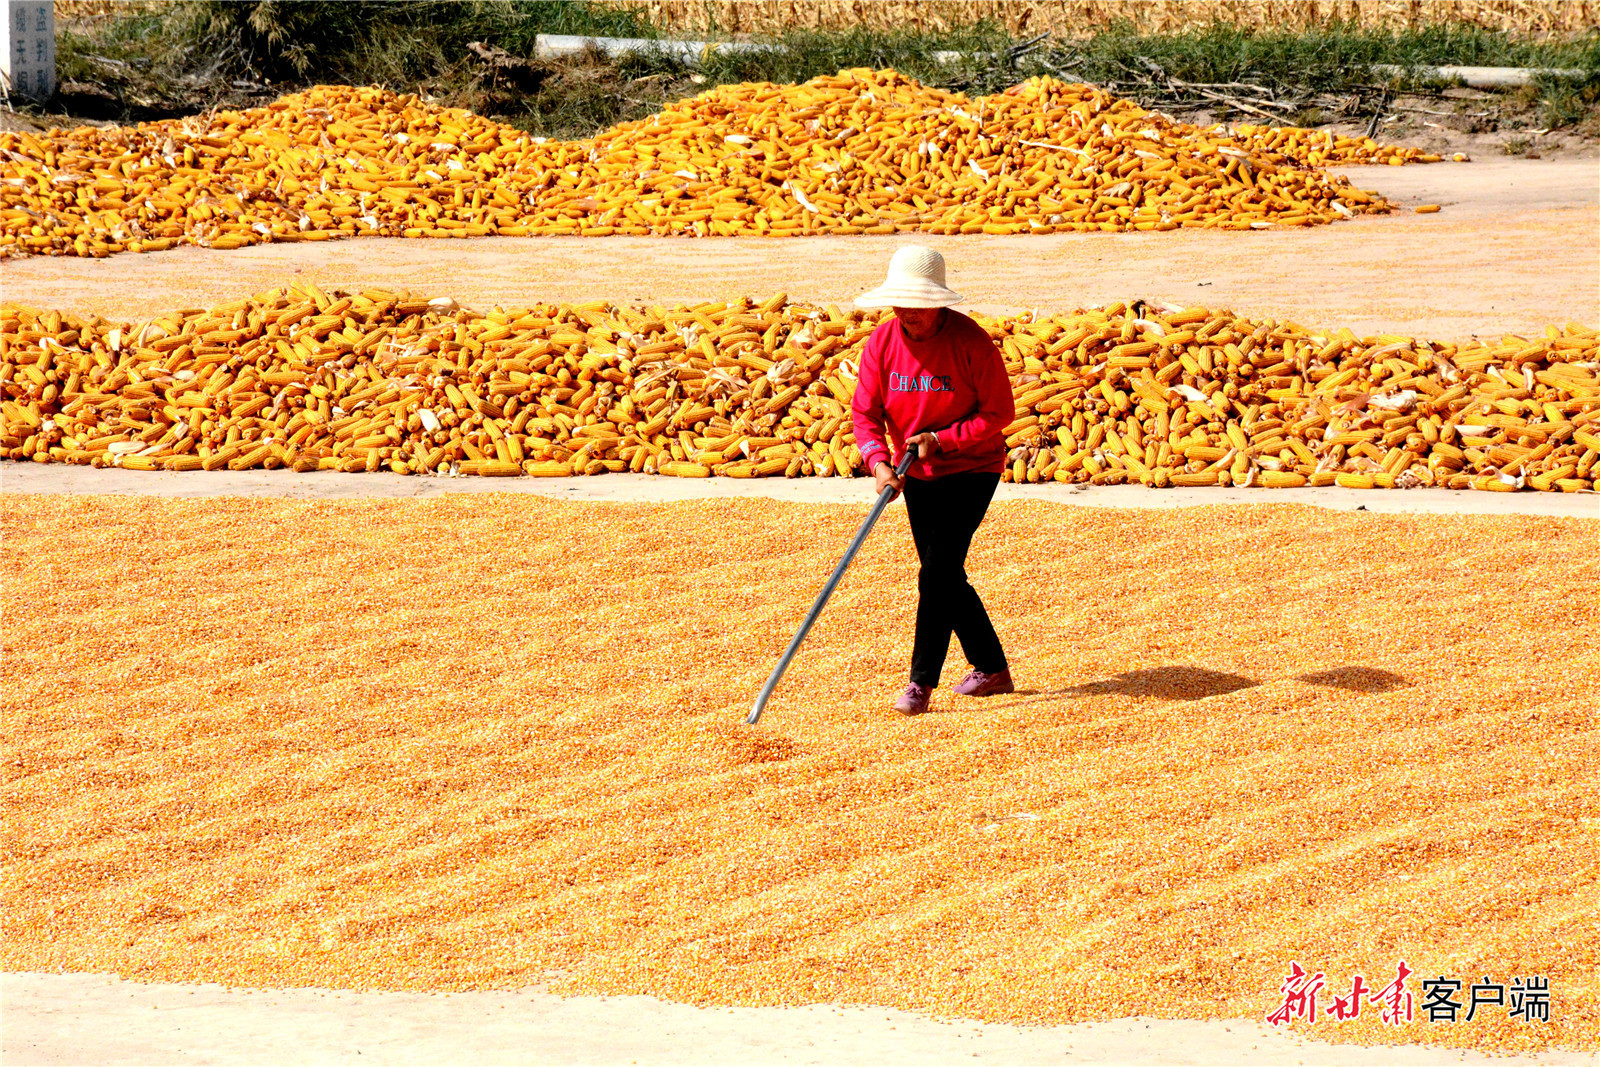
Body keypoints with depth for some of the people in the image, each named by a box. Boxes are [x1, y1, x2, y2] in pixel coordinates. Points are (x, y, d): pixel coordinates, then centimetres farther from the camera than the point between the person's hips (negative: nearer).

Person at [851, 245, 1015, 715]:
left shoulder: (970, 341, -18)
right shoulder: (882, 342, -6)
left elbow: (998, 413, -14)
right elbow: (865, 412, -6)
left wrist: (940, 440, -22)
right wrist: (879, 462, -25)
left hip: (970, 469, -6)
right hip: (917, 474, 6)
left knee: (937, 574, -15)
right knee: (946, 577, 13)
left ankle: (921, 683, -11)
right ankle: (992, 669, 28)